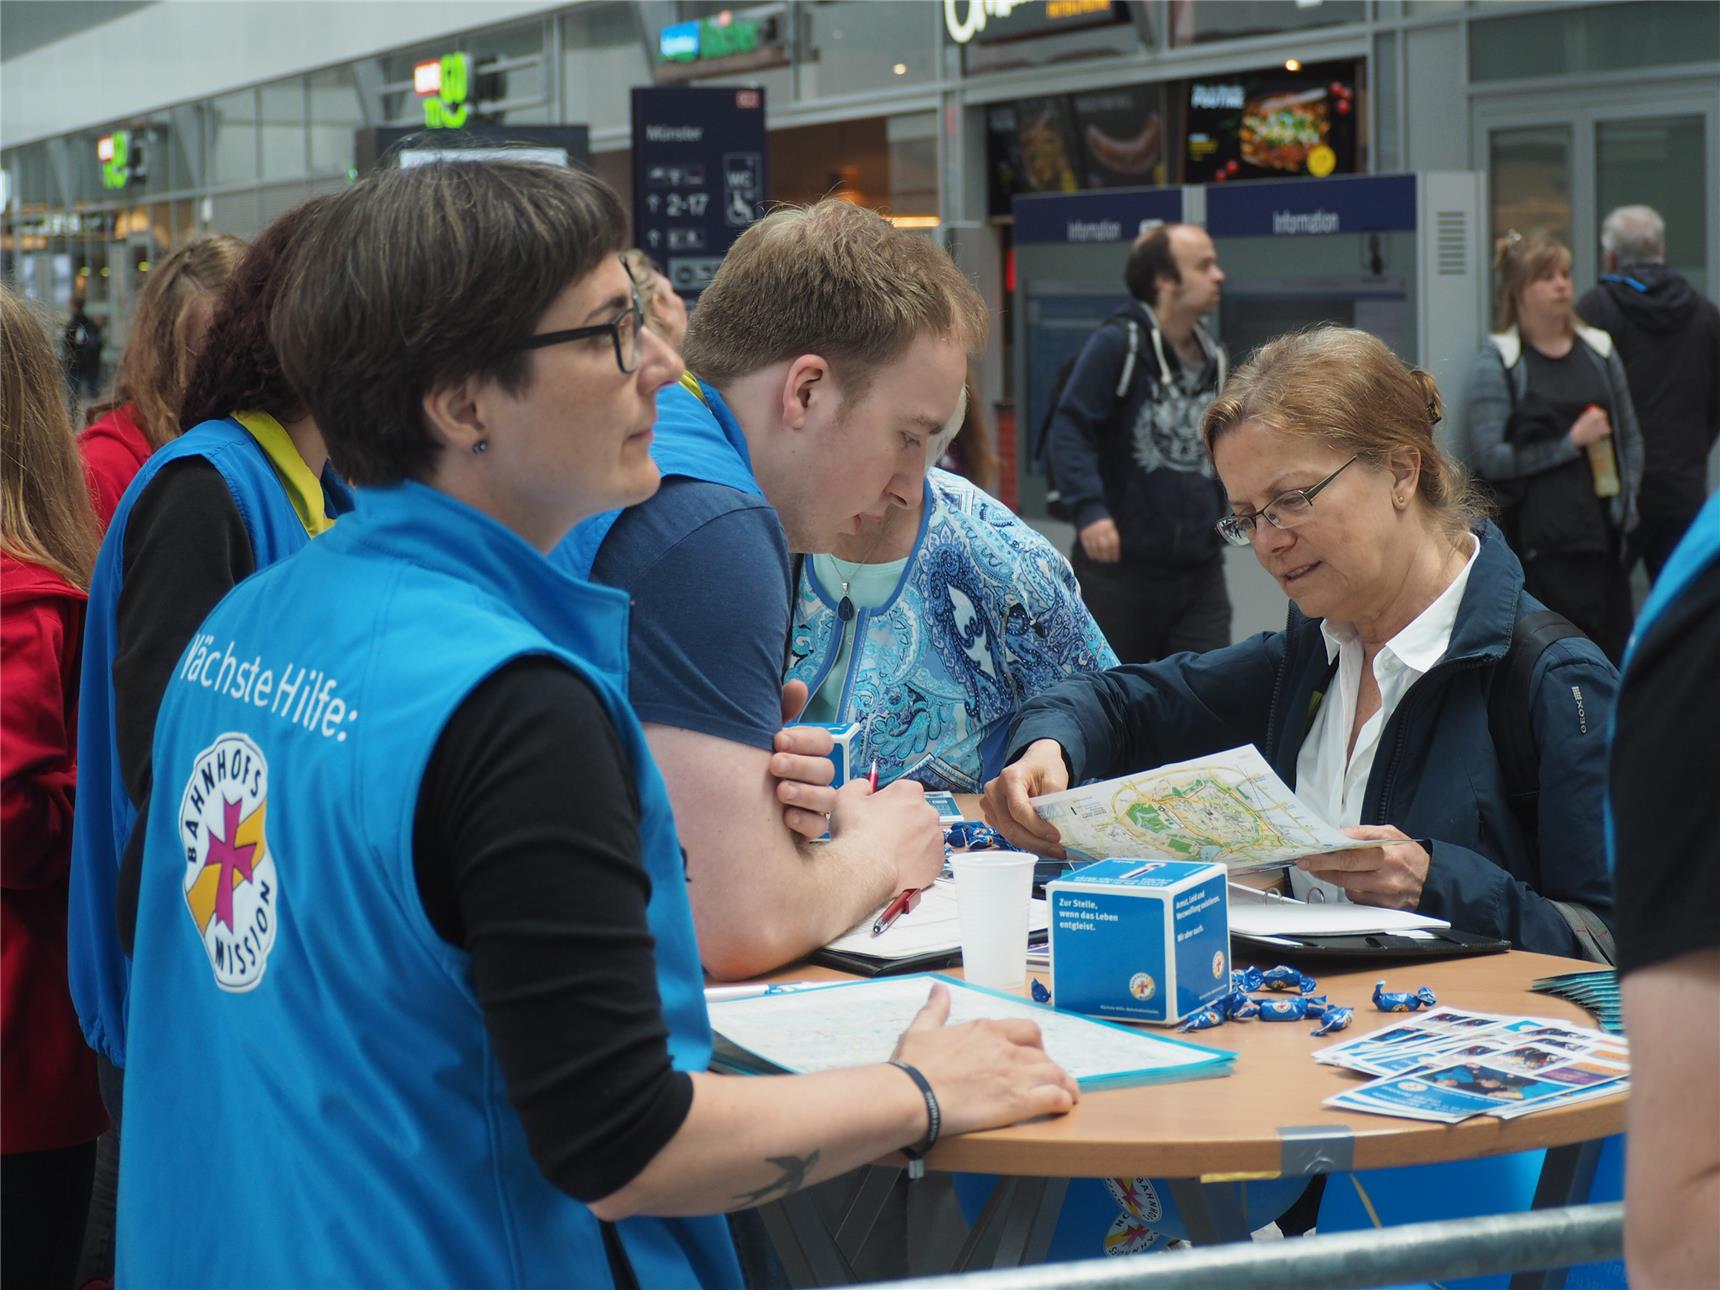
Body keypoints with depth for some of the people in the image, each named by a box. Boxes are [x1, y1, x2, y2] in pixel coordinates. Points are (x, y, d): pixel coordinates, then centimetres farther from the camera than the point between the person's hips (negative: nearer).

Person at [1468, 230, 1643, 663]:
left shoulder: (1598, 350, 13)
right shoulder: (1497, 363, -3)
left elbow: (1630, 436, 20)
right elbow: (1491, 457, -11)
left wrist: (1627, 494, 7)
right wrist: (1570, 441, -12)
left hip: (1602, 530, 5)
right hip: (1538, 540, -5)